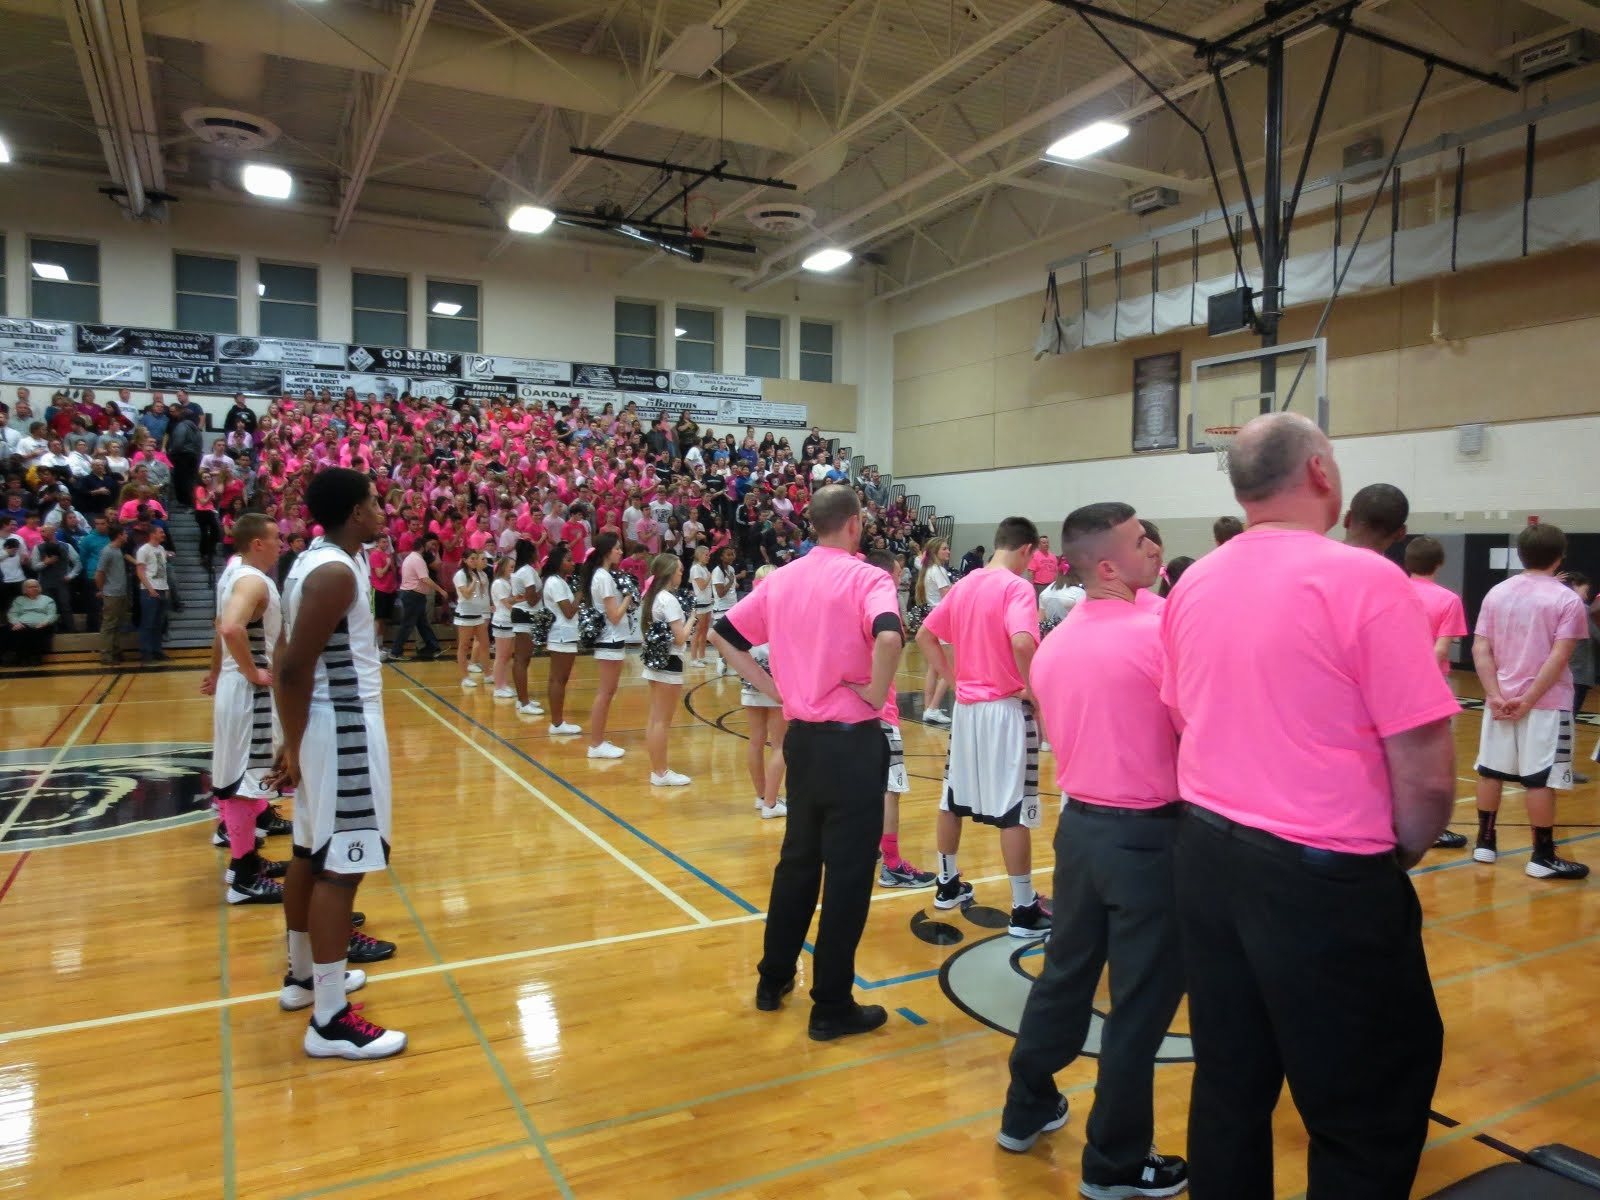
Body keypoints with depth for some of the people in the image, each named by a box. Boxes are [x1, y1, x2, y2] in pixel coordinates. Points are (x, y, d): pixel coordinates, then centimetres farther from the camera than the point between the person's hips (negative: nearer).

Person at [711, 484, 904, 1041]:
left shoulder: (780, 579, 6)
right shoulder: (867, 578, -12)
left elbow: (723, 634, 10)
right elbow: (888, 637, -32)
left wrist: (771, 685, 9)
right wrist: (876, 694, -17)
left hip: (801, 736, 6)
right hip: (851, 740, -6)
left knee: (797, 860, 20)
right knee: (848, 872, 4)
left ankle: (773, 980, 31)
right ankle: (831, 1007, 14)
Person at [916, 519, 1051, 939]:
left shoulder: (963, 585, 8)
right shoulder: (1017, 587, -13)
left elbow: (924, 637, 12)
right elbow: (1022, 643, -30)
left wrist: (953, 678, 11)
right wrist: (1034, 690, -16)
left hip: (966, 705, 7)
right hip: (1005, 708, -7)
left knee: (954, 798, 17)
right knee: (1014, 810, 0)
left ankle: (948, 884, 31)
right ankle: (1024, 909, 7)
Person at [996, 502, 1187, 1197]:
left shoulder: (1053, 644, 4)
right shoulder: (1158, 633, -17)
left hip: (1079, 823, 7)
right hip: (1147, 834, -7)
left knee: (1065, 973, 21)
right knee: (1141, 999, 8)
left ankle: (1027, 1111, 36)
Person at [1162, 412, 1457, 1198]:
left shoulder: (1192, 586, 4)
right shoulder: (1363, 579, -15)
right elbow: (1427, 774, -15)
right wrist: (1396, 855, 3)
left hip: (1208, 857, 6)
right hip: (1326, 878, -6)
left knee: (1228, 1085, 18)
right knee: (1369, 1117, 12)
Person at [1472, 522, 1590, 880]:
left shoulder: (1496, 593, 5)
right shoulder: (1567, 599, -7)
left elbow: (1480, 650, -2)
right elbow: (1559, 657, -16)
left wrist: (1496, 695, -7)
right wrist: (1528, 699, -14)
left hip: (1500, 699, 4)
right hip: (1546, 703, -4)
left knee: (1490, 771, 11)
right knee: (1540, 779, 0)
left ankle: (1485, 843, 20)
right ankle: (1542, 857, 7)